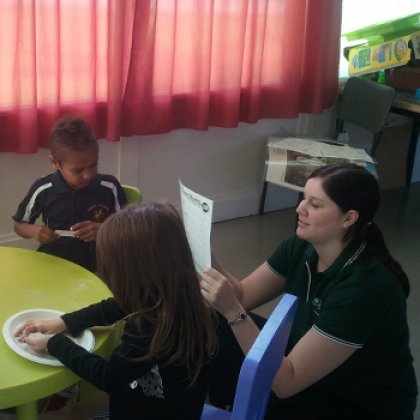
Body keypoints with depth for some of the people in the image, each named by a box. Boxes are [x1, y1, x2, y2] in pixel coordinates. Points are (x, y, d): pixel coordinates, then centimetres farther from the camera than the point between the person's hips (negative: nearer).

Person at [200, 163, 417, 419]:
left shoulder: (363, 289, -33)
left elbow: (286, 382, -32)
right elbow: (243, 295, -4)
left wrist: (232, 311, -40)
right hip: (311, 374, 7)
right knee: (222, 331, -4)